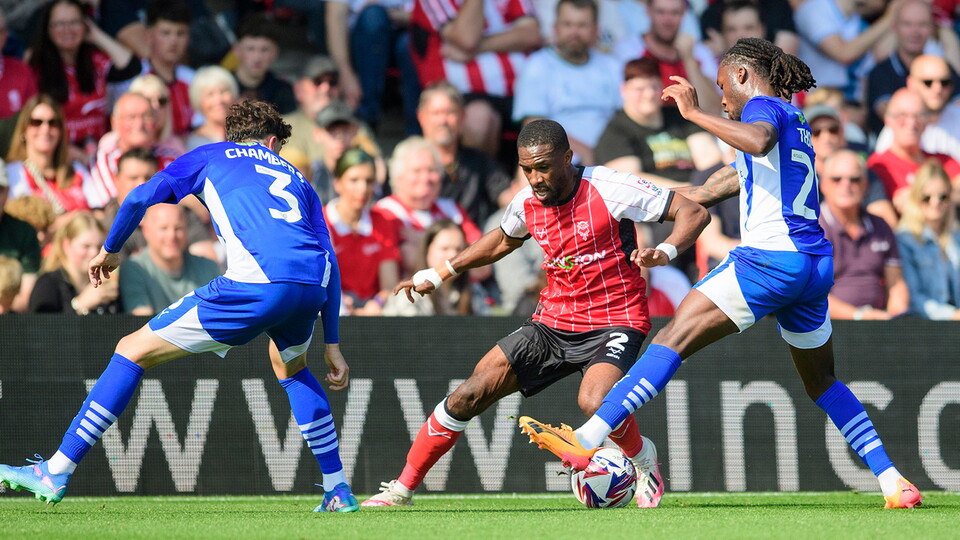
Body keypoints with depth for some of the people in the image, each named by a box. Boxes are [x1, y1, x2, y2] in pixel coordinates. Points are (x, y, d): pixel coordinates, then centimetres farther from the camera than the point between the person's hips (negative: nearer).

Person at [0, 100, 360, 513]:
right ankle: (338, 490, 32)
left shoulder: (211, 156, 25)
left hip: (257, 284, -5)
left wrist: (110, 250, 33)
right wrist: (332, 344, 28)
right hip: (312, 286, 5)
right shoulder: (294, 176, 33)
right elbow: (329, 260, 26)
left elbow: (140, 198, 15)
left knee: (133, 351, 7)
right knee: (290, 366, 38)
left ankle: (55, 473, 5)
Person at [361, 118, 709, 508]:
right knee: (469, 394, -5)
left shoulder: (608, 188, -17)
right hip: (553, 322, 5)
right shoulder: (527, 203, 0)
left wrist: (666, 251, -32)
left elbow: (693, 213, -13)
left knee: (593, 401, -34)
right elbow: (503, 240, 26)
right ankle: (402, 489, 10)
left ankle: (642, 457, 1)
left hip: (614, 322, -5)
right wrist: (439, 273, 26)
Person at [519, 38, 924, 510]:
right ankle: (894, 483, 18)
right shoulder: (793, 120, 25)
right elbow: (741, 174, 37)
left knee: (672, 341, -13)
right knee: (821, 383, 23)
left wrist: (694, 112, -21)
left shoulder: (765, 105, -2)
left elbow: (758, 141, -28)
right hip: (816, 265, 9)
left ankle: (587, 440, -22)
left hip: (770, 257, -9)